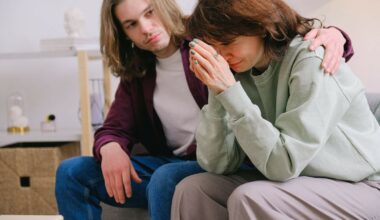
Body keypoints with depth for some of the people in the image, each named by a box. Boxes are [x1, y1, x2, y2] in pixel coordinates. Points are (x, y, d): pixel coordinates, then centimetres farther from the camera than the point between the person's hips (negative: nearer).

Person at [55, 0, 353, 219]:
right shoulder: (136, 75, 11)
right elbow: (115, 129, 11)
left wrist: (330, 34, -33)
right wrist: (110, 148, -15)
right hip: (172, 164, 6)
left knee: (167, 178, -37)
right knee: (73, 173, -4)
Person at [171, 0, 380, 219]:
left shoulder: (312, 62, -21)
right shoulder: (241, 76, -2)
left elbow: (283, 165, -26)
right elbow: (217, 164, -8)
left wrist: (229, 91, -27)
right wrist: (217, 92, -19)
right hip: (295, 182, 6)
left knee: (249, 199, -28)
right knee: (191, 190, -8)